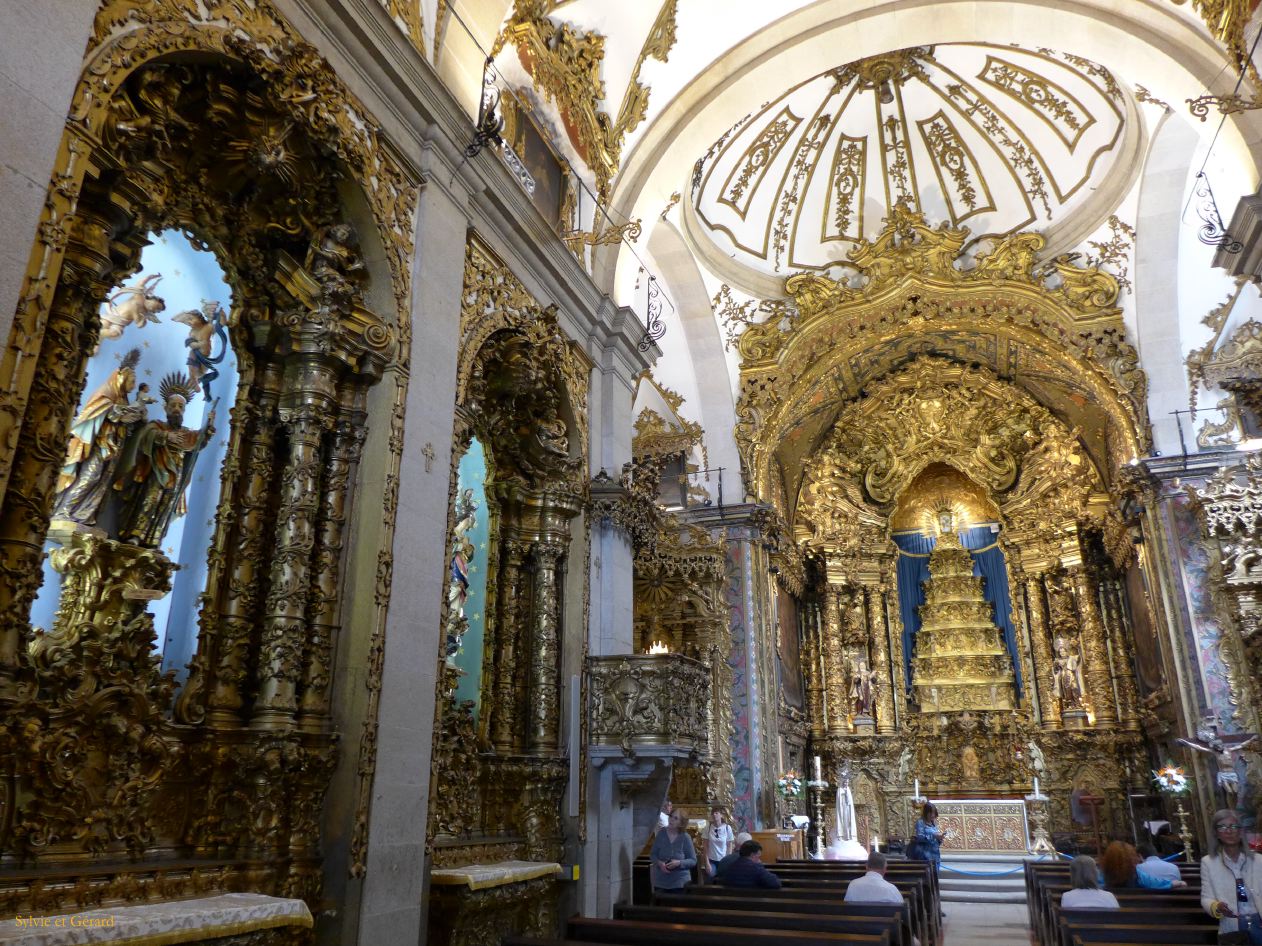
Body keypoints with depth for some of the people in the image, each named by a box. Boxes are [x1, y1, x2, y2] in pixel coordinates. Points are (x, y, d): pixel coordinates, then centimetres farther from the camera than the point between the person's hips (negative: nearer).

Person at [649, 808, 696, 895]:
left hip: (680, 883, -2)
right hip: (661, 882, 2)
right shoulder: (661, 834, -2)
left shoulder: (685, 837, -9)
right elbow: (653, 854, 5)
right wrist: (659, 863, -16)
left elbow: (693, 860, -4)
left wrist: (679, 863, -21)